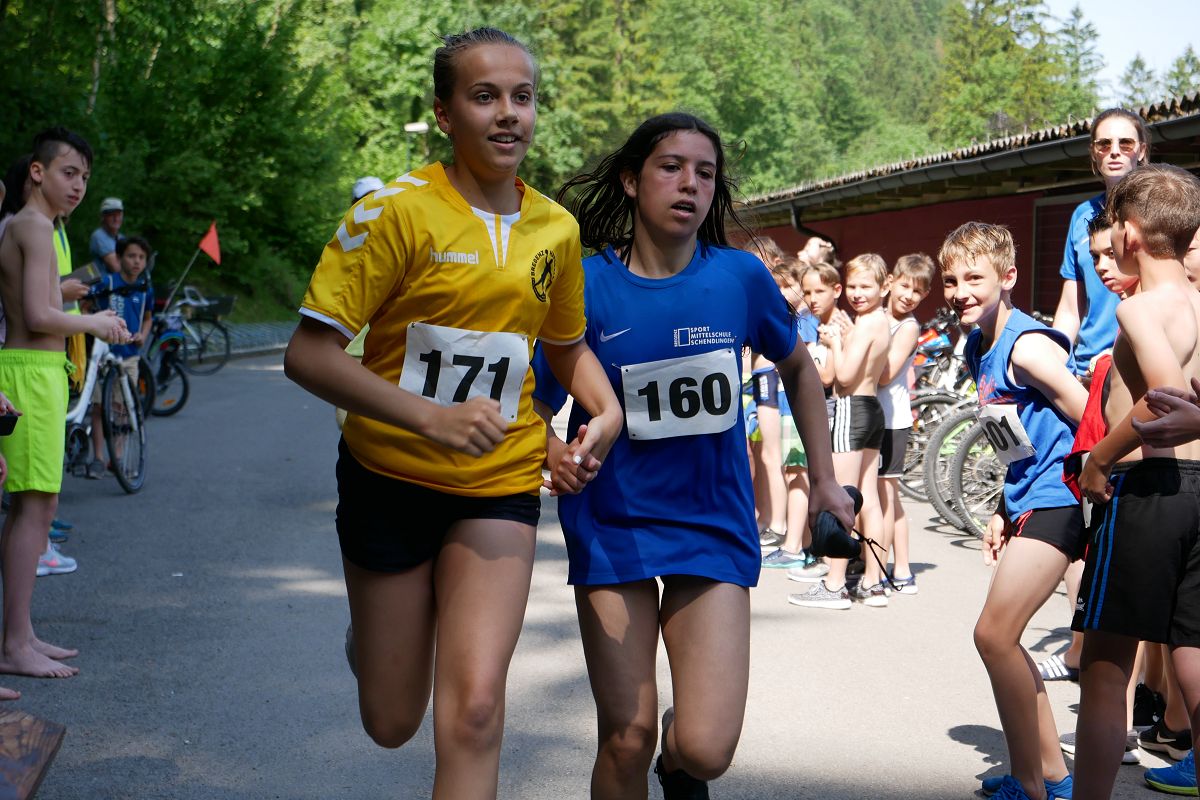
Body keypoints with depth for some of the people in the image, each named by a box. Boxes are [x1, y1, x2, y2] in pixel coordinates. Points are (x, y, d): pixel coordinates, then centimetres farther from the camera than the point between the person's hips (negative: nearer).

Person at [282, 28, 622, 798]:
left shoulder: (556, 228, 1)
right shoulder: (397, 211, -14)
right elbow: (309, 354, -18)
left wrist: (607, 407, -2)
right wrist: (433, 418, -28)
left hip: (500, 484, 2)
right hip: (391, 475, -2)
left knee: (473, 709, -15)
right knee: (391, 723, 13)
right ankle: (375, 635, 48)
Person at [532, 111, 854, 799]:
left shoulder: (741, 277, -3)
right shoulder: (587, 284, -8)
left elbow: (798, 368, 15)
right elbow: (535, 406, -5)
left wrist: (825, 481, 15)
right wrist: (554, 454, -27)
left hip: (714, 527, 1)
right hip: (612, 527, 0)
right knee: (627, 740, -2)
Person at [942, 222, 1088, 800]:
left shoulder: (1026, 346, -18)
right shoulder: (978, 348, 11)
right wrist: (1003, 514, 18)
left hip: (1057, 502, -10)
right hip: (1027, 503, 10)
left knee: (994, 634, -12)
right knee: (1000, 637, 15)